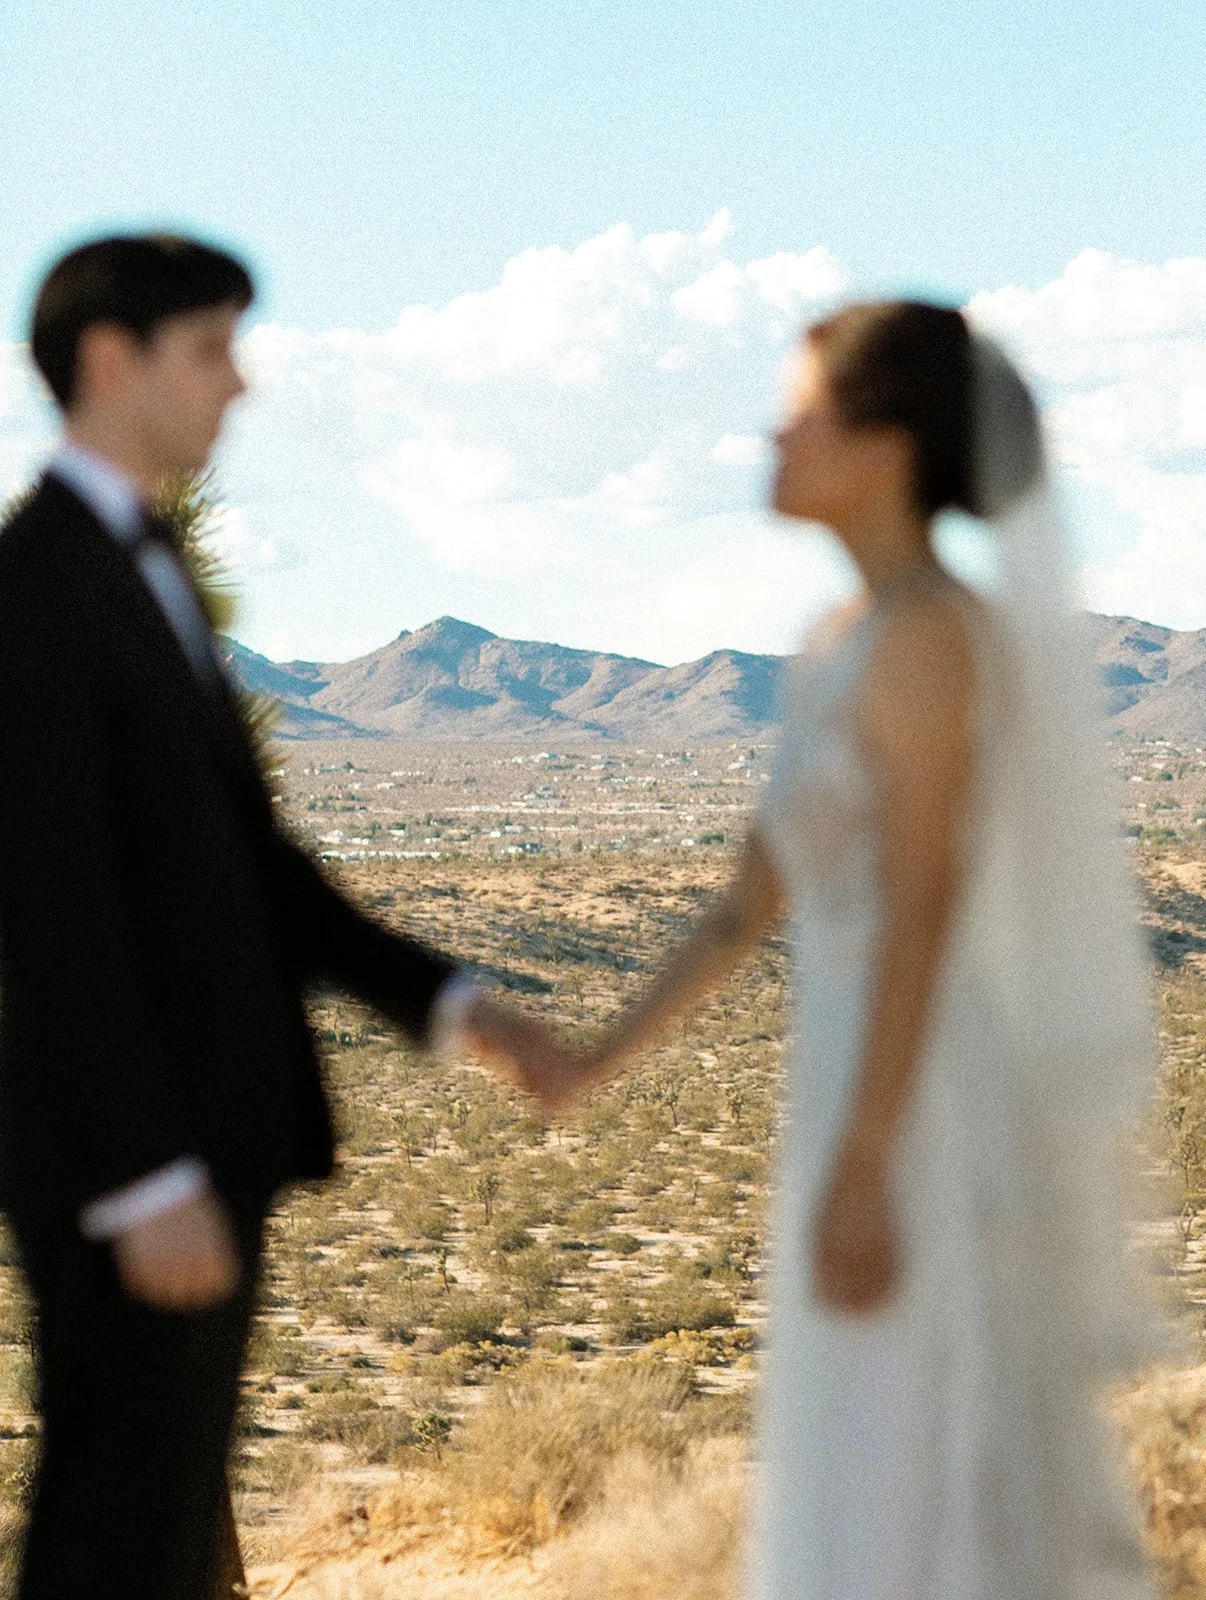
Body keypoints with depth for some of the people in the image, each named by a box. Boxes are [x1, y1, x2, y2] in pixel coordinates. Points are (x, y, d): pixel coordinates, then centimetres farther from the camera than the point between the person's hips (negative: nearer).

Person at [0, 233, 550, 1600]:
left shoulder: (144, 576, 16)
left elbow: (243, 865, 18)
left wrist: (438, 996, 10)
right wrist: (151, 1183, -24)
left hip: (202, 1132, 10)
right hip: (120, 1154, -10)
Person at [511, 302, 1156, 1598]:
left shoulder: (926, 631, -15)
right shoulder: (852, 641, 14)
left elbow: (923, 906, -20)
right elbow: (764, 884, 19)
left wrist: (859, 1172, -21)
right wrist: (612, 1053, 20)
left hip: (929, 1112, -10)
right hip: (882, 1105, 10)